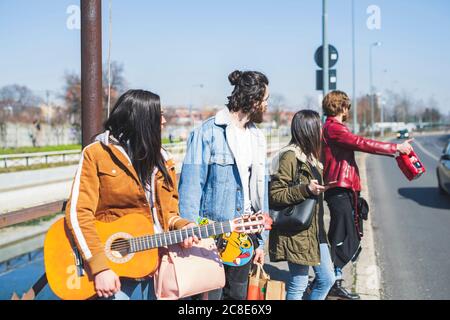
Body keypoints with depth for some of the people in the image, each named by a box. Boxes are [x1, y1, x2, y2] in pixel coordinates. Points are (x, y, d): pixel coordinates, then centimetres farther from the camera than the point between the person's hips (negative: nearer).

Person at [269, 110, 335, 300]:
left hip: (315, 230, 9)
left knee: (327, 279, 14)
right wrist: (306, 190, -25)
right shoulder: (290, 156, -15)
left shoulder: (310, 156, 14)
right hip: (297, 233, -9)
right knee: (298, 285, -1)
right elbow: (275, 195, -19)